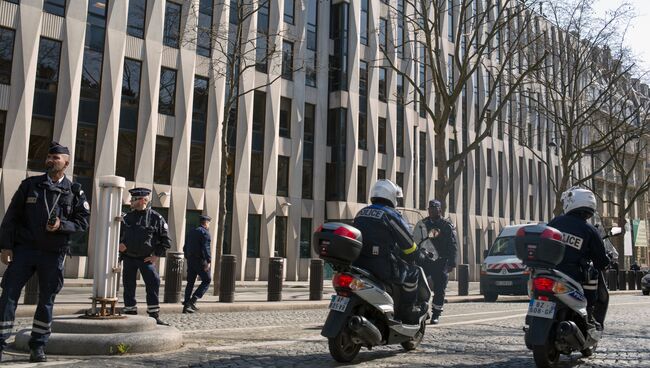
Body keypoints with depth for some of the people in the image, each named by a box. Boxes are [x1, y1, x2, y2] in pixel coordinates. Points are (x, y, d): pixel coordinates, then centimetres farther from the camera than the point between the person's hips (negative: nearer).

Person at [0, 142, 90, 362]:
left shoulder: (74, 192, 5)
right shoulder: (30, 185, 6)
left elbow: (83, 222, 4)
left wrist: (62, 225, -15)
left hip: (53, 253, 0)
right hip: (23, 249, 0)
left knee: (47, 301, 5)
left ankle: (38, 347, 16)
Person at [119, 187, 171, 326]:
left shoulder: (156, 218, -4)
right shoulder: (127, 217, 5)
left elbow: (166, 240, 0)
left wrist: (156, 256, -5)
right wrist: (119, 244, -2)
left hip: (146, 258, -3)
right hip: (128, 258, 3)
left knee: (154, 283, -10)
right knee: (129, 287, 6)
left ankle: (154, 316, 0)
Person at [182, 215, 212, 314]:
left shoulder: (190, 232, 17)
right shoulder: (205, 232, -8)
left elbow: (185, 248, 18)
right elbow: (206, 247, -19)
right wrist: (208, 261, -21)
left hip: (190, 260, 8)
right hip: (200, 261, -8)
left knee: (190, 282, 11)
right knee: (206, 280, 2)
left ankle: (186, 306, 8)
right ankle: (193, 300, -11)